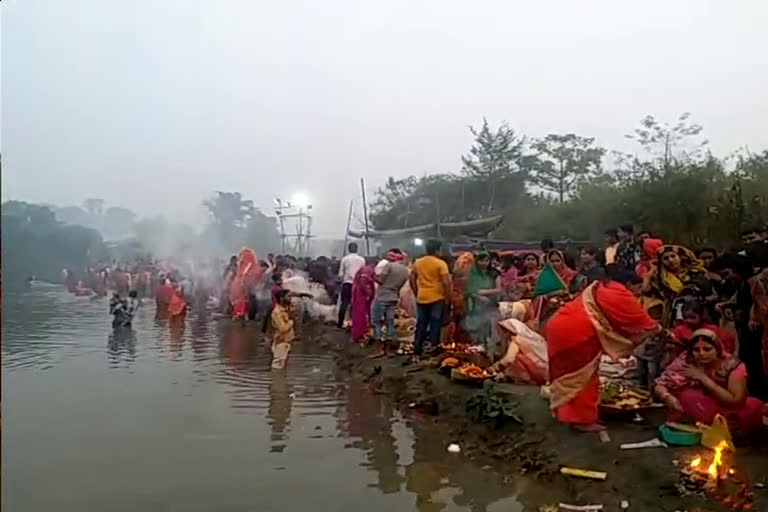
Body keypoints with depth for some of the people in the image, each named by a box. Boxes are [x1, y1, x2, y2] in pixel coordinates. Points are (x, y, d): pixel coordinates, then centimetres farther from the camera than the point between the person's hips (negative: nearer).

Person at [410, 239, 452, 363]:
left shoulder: (417, 262, 7)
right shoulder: (440, 263, -9)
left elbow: (412, 280, 10)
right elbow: (446, 282, -15)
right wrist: (449, 296, -5)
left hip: (421, 299, 5)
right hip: (437, 299, -5)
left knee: (421, 326, 11)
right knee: (435, 326, 2)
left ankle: (417, 353, 13)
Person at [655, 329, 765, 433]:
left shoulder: (732, 365, -18)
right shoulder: (685, 361, -18)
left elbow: (735, 401, -24)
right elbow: (660, 386, -15)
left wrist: (704, 378, -30)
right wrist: (668, 397, -38)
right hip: (698, 412, 1)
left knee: (755, 407, -27)